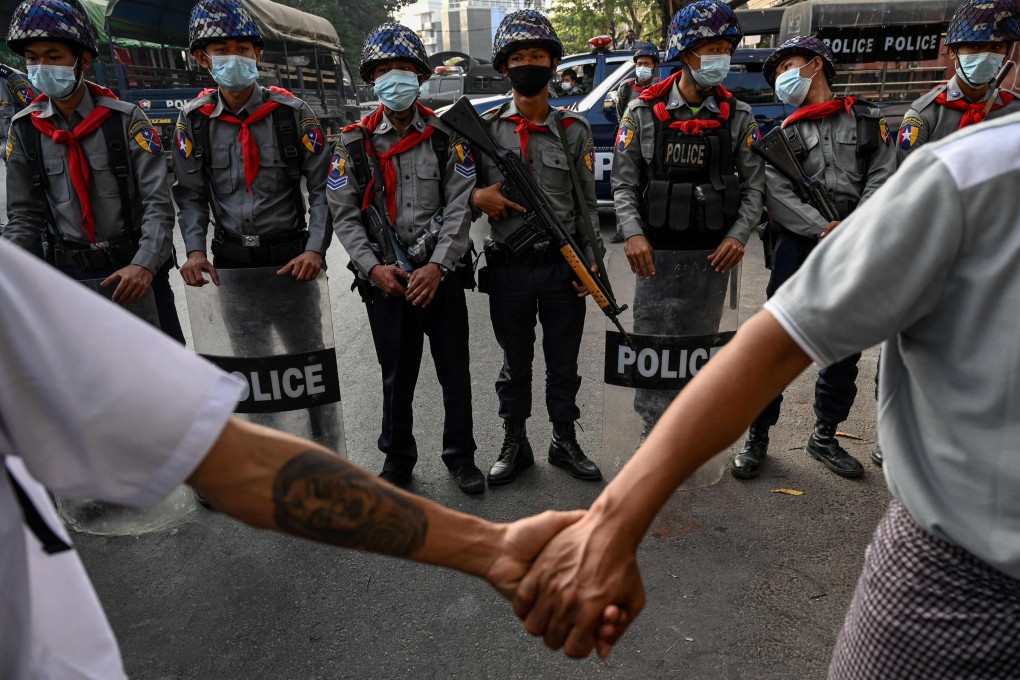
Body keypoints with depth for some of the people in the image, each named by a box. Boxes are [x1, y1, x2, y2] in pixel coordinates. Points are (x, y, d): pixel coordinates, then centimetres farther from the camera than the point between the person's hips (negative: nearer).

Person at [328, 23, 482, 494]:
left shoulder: (447, 137, 1)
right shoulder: (354, 143, 3)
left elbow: (459, 208, -5)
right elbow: (344, 214, 0)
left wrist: (437, 267, -16)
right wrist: (373, 268, -12)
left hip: (440, 274, 0)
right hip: (385, 279, 0)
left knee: (455, 370, 8)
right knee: (396, 375, 11)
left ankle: (460, 456, 26)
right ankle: (397, 459, 29)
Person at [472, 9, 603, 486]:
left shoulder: (574, 131, 2)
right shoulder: (484, 129, 1)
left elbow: (586, 204, 4)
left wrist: (591, 265, -1)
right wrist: (478, 198, -15)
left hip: (563, 267, 1)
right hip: (509, 268, 0)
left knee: (563, 361, 11)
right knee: (515, 362, 12)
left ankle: (564, 443, 28)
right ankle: (514, 445, 28)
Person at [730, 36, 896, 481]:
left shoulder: (867, 119, 12)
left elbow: (882, 176, 2)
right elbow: (777, 196, -4)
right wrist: (825, 230, -16)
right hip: (799, 247, -1)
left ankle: (825, 436, 24)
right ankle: (757, 436, 6)